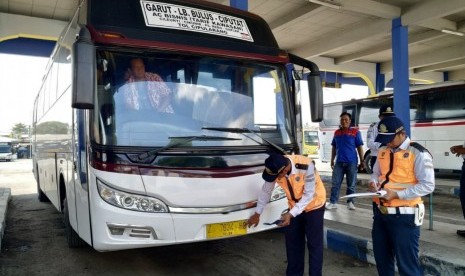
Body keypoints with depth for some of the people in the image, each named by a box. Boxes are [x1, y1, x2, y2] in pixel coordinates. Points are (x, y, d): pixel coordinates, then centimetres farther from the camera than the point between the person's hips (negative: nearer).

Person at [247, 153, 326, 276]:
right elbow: (266, 191, -6)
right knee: (292, 242, 11)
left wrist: (290, 214, -35)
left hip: (314, 205, -4)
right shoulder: (275, 169, -22)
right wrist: (257, 214, 2)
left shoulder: (306, 166, -37)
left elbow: (309, 195, -28)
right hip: (295, 206, 5)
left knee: (314, 243, -1)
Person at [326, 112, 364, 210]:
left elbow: (360, 147, 1)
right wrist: (332, 160, 14)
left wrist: (362, 161, -2)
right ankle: (332, 202, 4)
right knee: (335, 183, 0)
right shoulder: (336, 133, 11)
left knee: (351, 184, 5)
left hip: (351, 162, -3)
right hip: (339, 162, 3)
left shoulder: (355, 132, 0)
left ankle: (350, 202, 16)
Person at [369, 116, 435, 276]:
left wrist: (397, 194, -23)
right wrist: (373, 183, -3)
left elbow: (427, 186, -17)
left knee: (407, 263, 5)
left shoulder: (418, 154, -13)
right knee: (381, 258, 20)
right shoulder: (383, 151, 8)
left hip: (404, 216, -7)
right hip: (380, 212, 7)